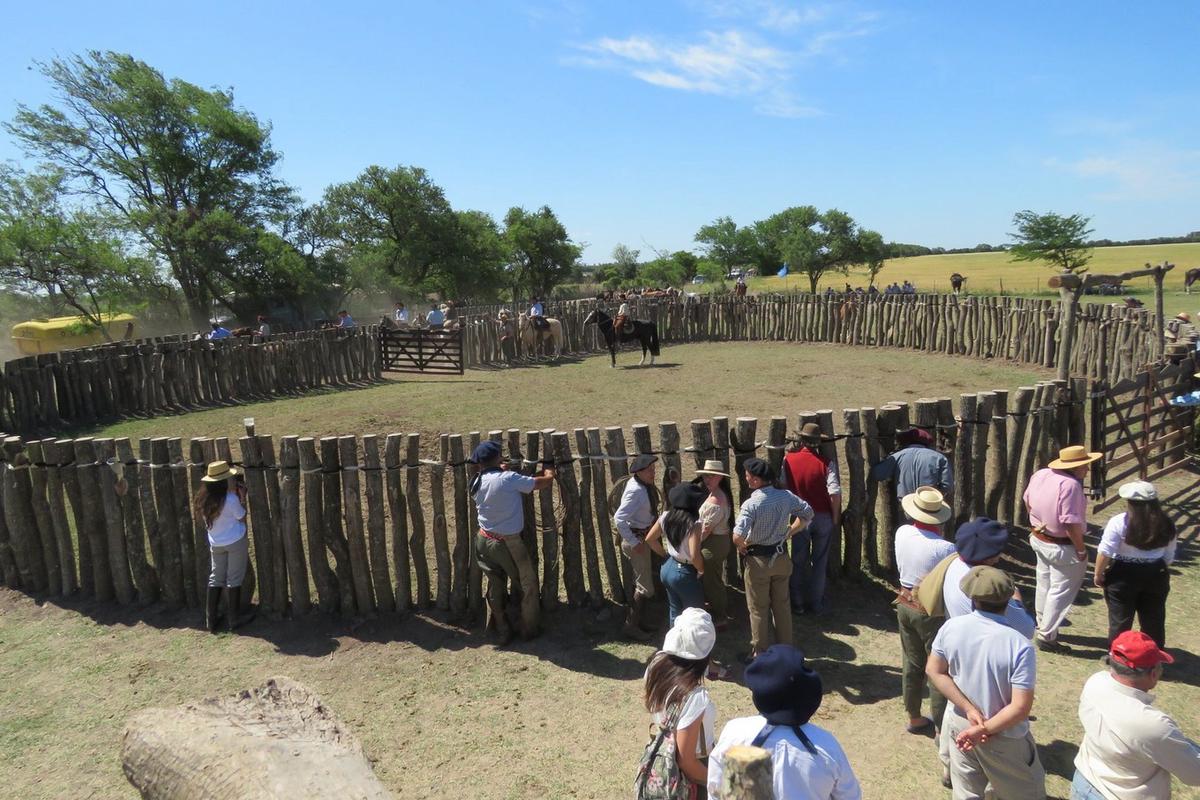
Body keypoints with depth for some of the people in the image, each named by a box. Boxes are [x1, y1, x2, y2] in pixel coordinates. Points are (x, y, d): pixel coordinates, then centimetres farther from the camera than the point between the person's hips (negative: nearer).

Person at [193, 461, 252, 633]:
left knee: (215, 578, 15)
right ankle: (232, 620, 14)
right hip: (236, 542, -5)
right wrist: (242, 497, -7)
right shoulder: (231, 499, -22)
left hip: (216, 543, 5)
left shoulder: (204, 499, -5)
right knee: (233, 579, 6)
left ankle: (210, 619, 19)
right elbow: (242, 519, -10)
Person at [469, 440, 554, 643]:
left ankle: (503, 632, 28)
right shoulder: (509, 479, -21)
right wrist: (548, 471, 7)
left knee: (495, 587, 19)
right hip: (509, 543, -6)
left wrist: (502, 470, 23)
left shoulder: (477, 483, -3)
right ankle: (529, 630, 23)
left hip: (485, 541, 6)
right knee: (529, 585, 13)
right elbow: (547, 481, -13)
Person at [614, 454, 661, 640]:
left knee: (641, 583, 21)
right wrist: (634, 543, -26)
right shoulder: (635, 491, -26)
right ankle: (631, 626, 9)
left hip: (642, 537, 10)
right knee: (645, 588, -3)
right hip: (636, 539, -10)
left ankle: (638, 620, 34)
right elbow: (619, 519, -31)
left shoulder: (644, 486, 3)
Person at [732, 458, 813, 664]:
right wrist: (789, 533, 9)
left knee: (758, 609, 10)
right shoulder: (786, 496, -7)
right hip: (781, 557, 5)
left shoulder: (751, 504, -24)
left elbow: (738, 536, -32)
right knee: (782, 605, 19)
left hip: (758, 561, -5)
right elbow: (807, 513, 8)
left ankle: (760, 653, 21)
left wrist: (741, 546, -10)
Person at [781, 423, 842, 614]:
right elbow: (835, 493, -16)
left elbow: (784, 487, -9)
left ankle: (798, 604, 21)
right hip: (823, 517, 0)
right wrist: (835, 517, -3)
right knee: (820, 562, 14)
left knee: (799, 562, 13)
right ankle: (816, 604, 23)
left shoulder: (789, 460, -9)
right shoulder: (826, 463, -12)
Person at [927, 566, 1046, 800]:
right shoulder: (1020, 646, -27)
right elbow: (1020, 708, -26)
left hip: (958, 724, 4)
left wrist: (969, 710, -8)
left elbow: (934, 670, -6)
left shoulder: (951, 627, -16)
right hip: (1004, 737, -4)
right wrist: (984, 730, -15)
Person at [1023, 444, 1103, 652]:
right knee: (1060, 592, 6)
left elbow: (1027, 500, 13)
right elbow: (1070, 522, -28)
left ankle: (1042, 625, 41)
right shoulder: (1070, 485, -28)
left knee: (1044, 585, 24)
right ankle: (1047, 636, 14)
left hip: (1039, 539, 9)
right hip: (1062, 547, -9)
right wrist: (1081, 549, -16)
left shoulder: (1040, 474, -2)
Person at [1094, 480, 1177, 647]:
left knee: (1120, 620, 8)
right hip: (1156, 576, 4)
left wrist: (1098, 574, -4)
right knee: (1154, 620, 18)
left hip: (1123, 576, -4)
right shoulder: (1166, 525, 0)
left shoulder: (1119, 522, -16)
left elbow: (1105, 552, -16)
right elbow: (1169, 556, 10)